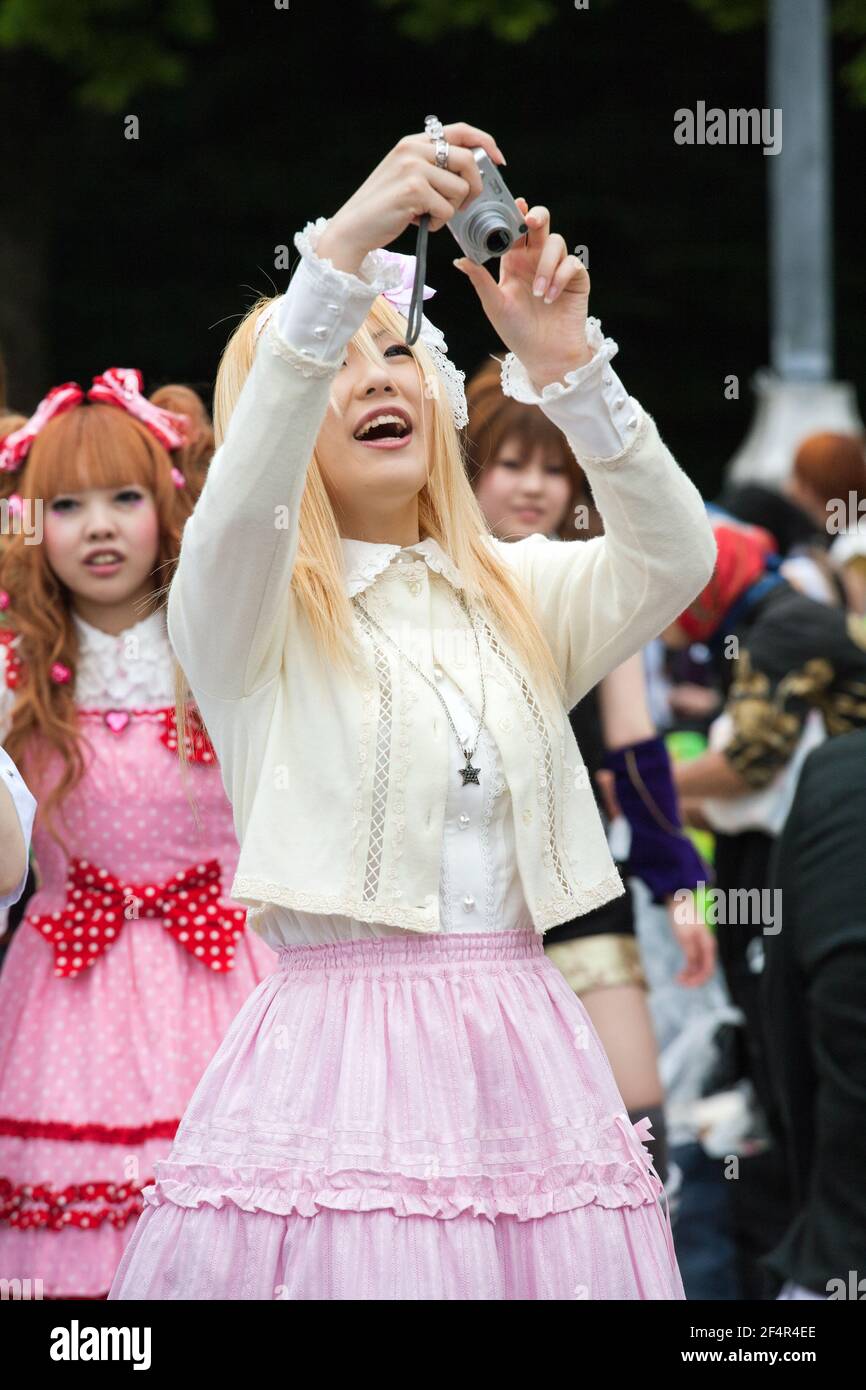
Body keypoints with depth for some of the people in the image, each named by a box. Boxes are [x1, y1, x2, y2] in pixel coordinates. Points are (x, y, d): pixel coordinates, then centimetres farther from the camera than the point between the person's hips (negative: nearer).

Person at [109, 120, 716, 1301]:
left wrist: (566, 366, -19)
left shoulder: (516, 596, 13)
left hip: (526, 1061, 4)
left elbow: (675, 557, -5)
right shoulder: (250, 614, 1)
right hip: (339, 1058, -4)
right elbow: (242, 504, -21)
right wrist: (342, 251, -31)